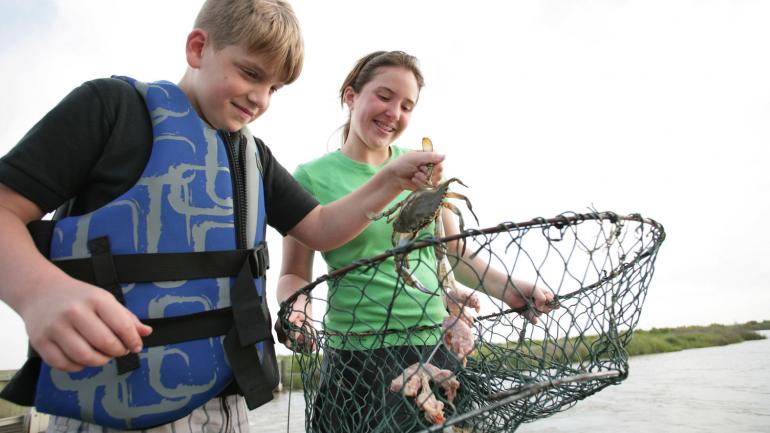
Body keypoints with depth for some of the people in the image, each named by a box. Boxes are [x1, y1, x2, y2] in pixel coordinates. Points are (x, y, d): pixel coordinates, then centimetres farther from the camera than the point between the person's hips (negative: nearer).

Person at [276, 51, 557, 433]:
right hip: (358, 360, -3)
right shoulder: (312, 177, -4)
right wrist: (295, 305, -21)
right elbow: (294, 274, -1)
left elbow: (455, 252, 10)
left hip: (436, 348, 4)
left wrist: (506, 288, -4)